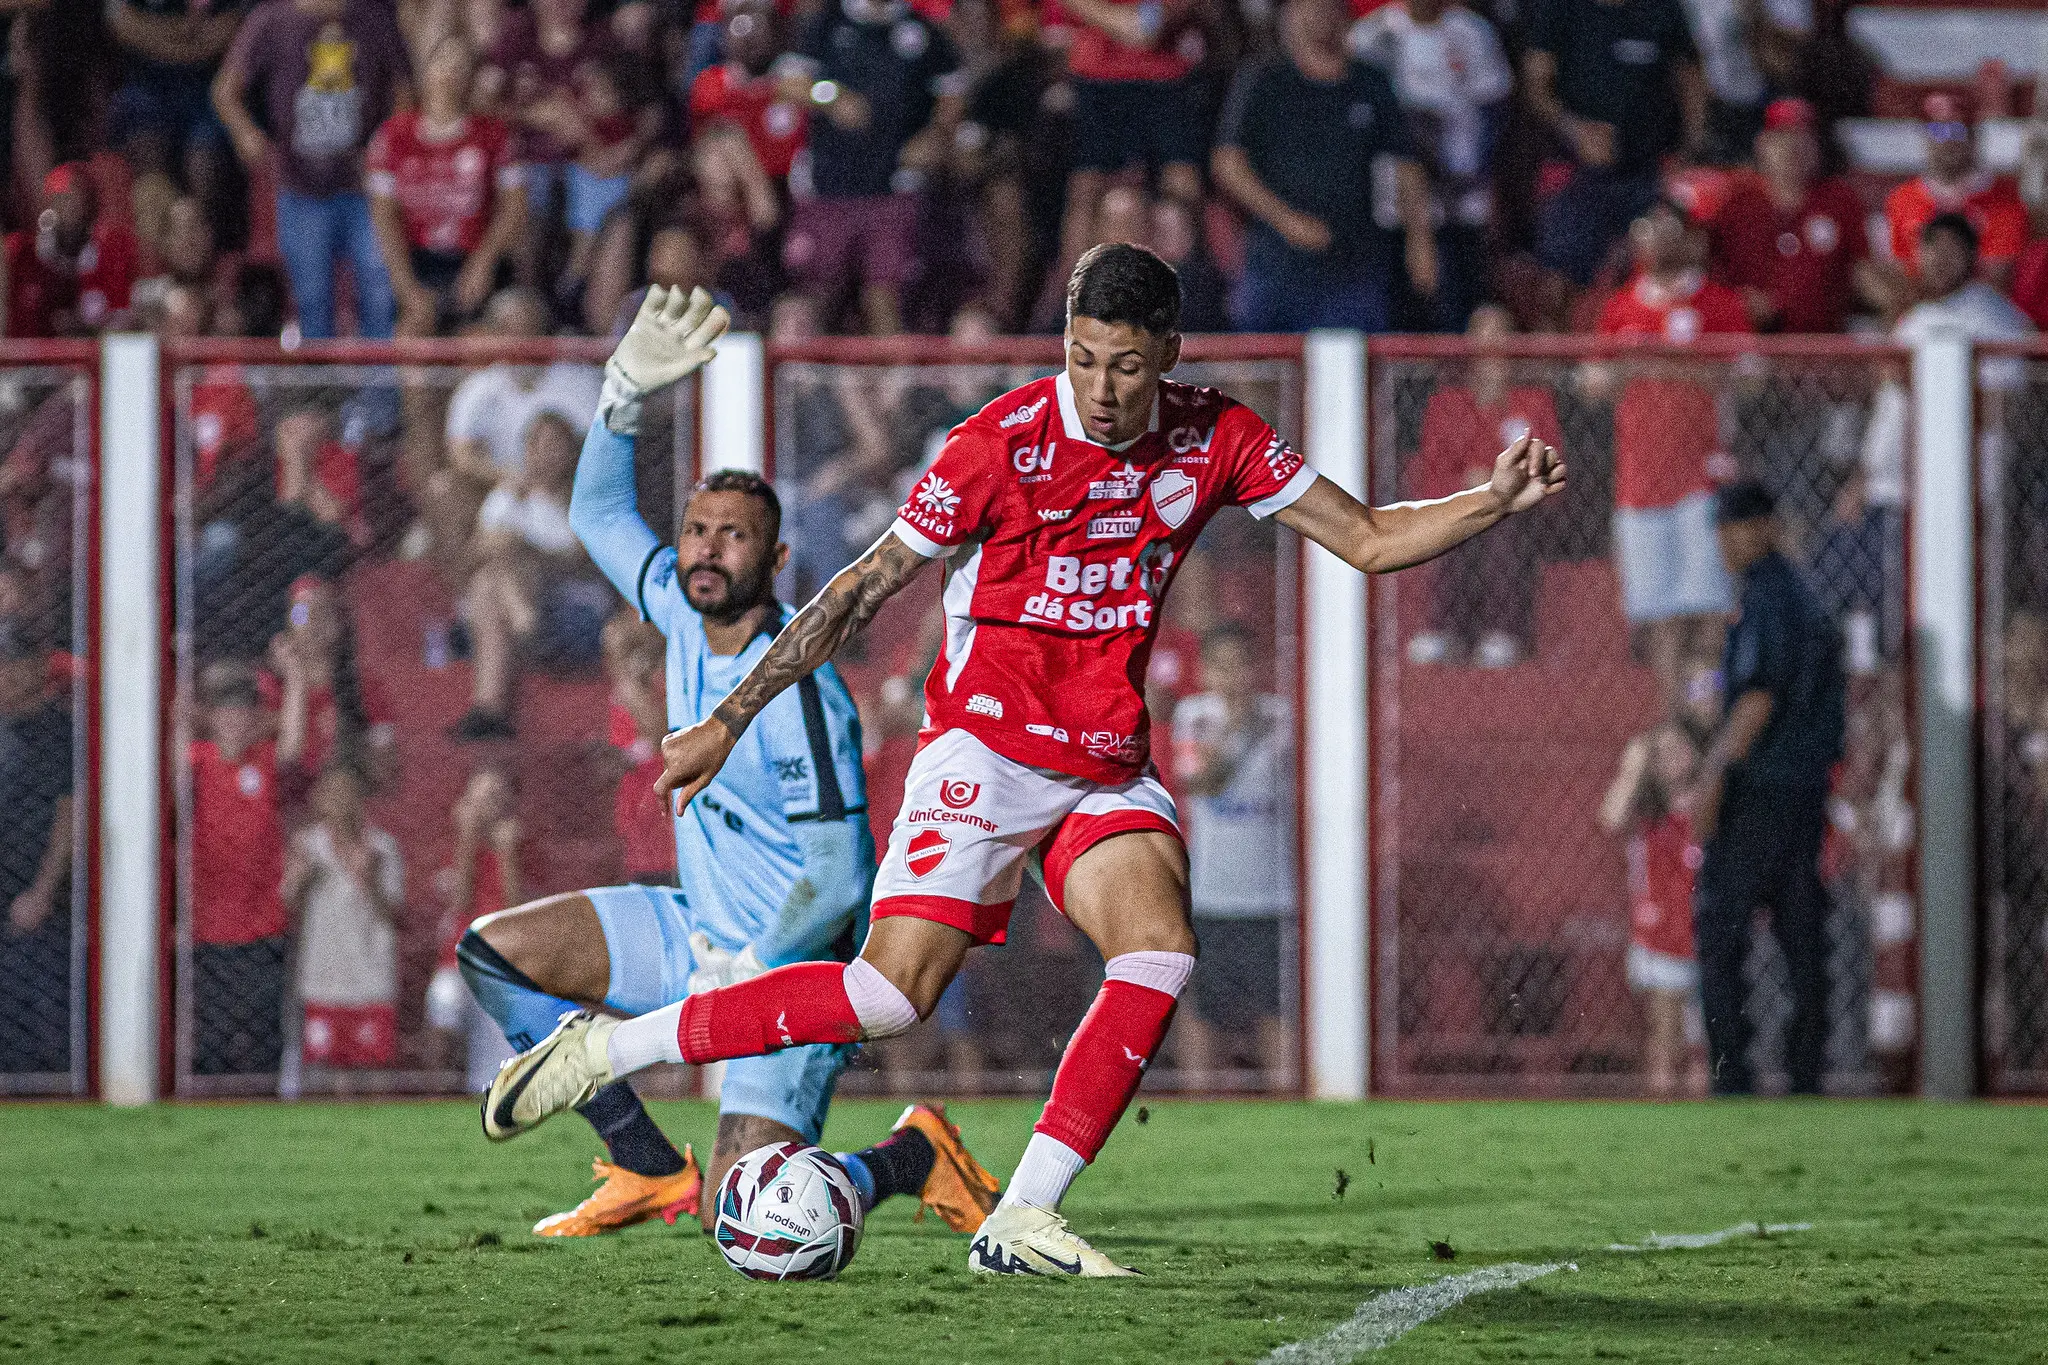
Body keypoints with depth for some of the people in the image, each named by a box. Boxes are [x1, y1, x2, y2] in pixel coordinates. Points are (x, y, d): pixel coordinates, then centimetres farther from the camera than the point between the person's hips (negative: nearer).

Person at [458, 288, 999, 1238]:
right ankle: (651, 1169, 7)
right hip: (702, 937, 8)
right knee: (491, 953, 2)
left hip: (791, 967, -8)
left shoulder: (796, 694, -26)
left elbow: (838, 880, -25)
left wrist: (741, 975, -17)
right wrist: (627, 388, -6)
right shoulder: (689, 618, -2)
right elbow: (599, 513, 9)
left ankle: (911, 1158, 9)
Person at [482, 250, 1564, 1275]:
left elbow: (1368, 540, 8)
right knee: (893, 992, -18)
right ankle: (602, 1051, -7)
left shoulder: (1215, 440, 0)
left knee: (1161, 951, -21)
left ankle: (1022, 1222, -18)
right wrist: (725, 722, -3)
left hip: (1108, 765, 5)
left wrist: (1496, 500, -8)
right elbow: (865, 587, -5)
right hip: (986, 748, -5)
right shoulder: (1000, 442, -12)